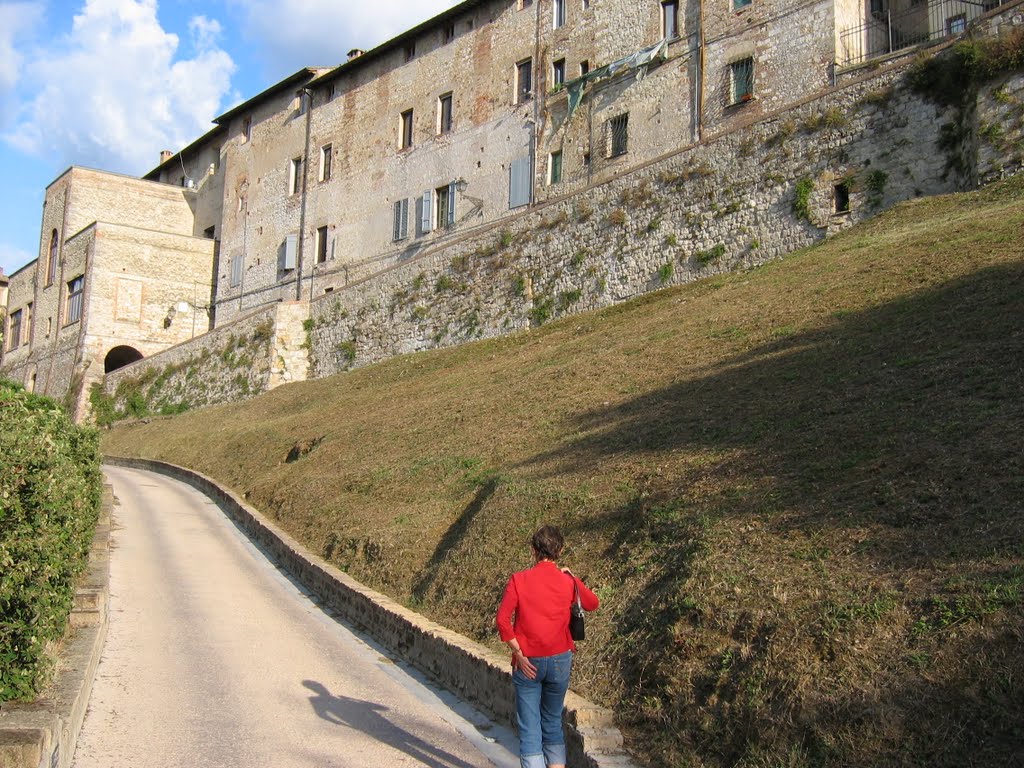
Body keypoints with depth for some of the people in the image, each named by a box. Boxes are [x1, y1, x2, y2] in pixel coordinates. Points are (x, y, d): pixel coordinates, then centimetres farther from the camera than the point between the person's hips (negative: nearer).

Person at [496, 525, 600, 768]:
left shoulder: (519, 580, -9)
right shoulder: (568, 581, -3)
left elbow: (503, 619, -16)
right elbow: (593, 604, 15)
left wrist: (518, 654, -10)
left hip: (528, 662, -2)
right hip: (560, 660, 2)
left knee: (529, 726, 4)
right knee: (553, 721, 18)